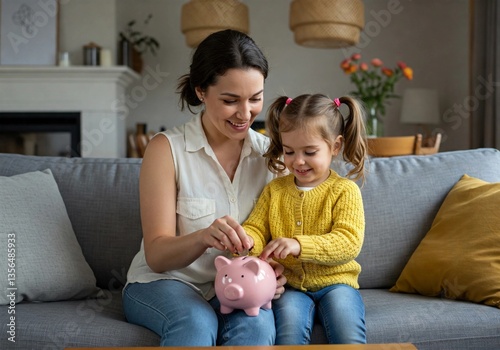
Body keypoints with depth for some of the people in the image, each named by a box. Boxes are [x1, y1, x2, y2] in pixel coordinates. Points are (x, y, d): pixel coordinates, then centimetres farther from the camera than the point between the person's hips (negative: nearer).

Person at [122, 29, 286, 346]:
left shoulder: (268, 153, -1)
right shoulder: (167, 148, -10)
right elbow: (156, 255, -13)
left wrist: (275, 270, -21)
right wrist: (204, 237, -35)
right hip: (163, 282, -2)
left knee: (257, 323, -31)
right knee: (197, 323, -34)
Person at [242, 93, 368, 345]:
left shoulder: (345, 191, -3)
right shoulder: (275, 190, 10)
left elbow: (349, 242, -14)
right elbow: (257, 229, 9)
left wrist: (300, 245, -29)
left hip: (334, 281, -1)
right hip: (290, 285, 2)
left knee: (348, 335, -27)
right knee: (289, 329, -28)